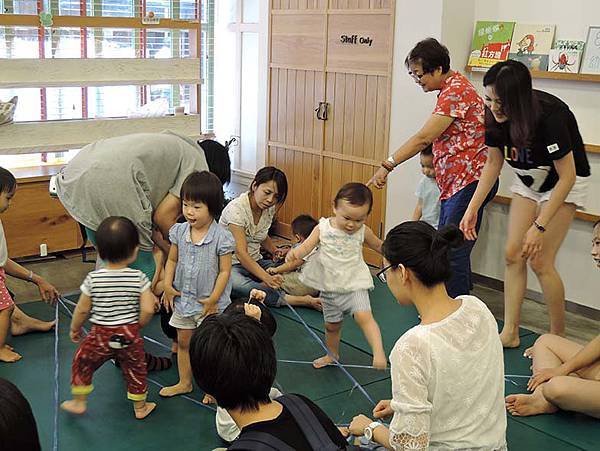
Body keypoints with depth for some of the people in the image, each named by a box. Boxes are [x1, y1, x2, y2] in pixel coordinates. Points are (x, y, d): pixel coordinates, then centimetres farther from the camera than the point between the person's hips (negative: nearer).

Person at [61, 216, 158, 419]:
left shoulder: (93, 279, -14)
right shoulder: (138, 277, -15)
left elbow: (82, 309, -6)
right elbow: (147, 310, -15)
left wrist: (74, 328, 13)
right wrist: (138, 325, 6)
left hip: (101, 335, -1)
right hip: (130, 334, 1)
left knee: (82, 361, 23)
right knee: (135, 369, 20)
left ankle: (79, 402, 32)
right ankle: (140, 407, 34)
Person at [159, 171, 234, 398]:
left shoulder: (221, 237, -19)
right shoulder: (179, 231, -4)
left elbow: (225, 271, -15)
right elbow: (172, 260, 7)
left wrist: (213, 298, -17)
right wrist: (167, 285, -3)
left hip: (209, 303, -5)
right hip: (183, 298, 5)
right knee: (183, 342, 18)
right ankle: (184, 383, 36)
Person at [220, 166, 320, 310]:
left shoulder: (270, 209, 1)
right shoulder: (236, 208, -21)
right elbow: (241, 253, -29)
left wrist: (275, 251, 1)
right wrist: (267, 278, -41)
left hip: (254, 262, 6)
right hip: (230, 265, -6)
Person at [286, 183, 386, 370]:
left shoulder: (363, 232, -7)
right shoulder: (323, 228, -9)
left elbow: (378, 245, 12)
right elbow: (307, 246, -18)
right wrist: (295, 253, -38)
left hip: (355, 284, -2)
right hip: (329, 286, 2)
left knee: (363, 316, -25)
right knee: (332, 325, 18)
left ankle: (379, 353, -24)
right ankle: (332, 354, 40)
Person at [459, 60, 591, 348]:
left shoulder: (550, 116, -35)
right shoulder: (495, 116, -17)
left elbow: (567, 177, -28)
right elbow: (493, 163, -2)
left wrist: (539, 227, -29)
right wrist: (472, 209, -8)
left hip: (564, 184, -6)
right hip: (529, 181, 6)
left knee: (540, 261, -9)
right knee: (512, 255, 1)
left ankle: (558, 336, 9)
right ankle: (510, 333, 9)